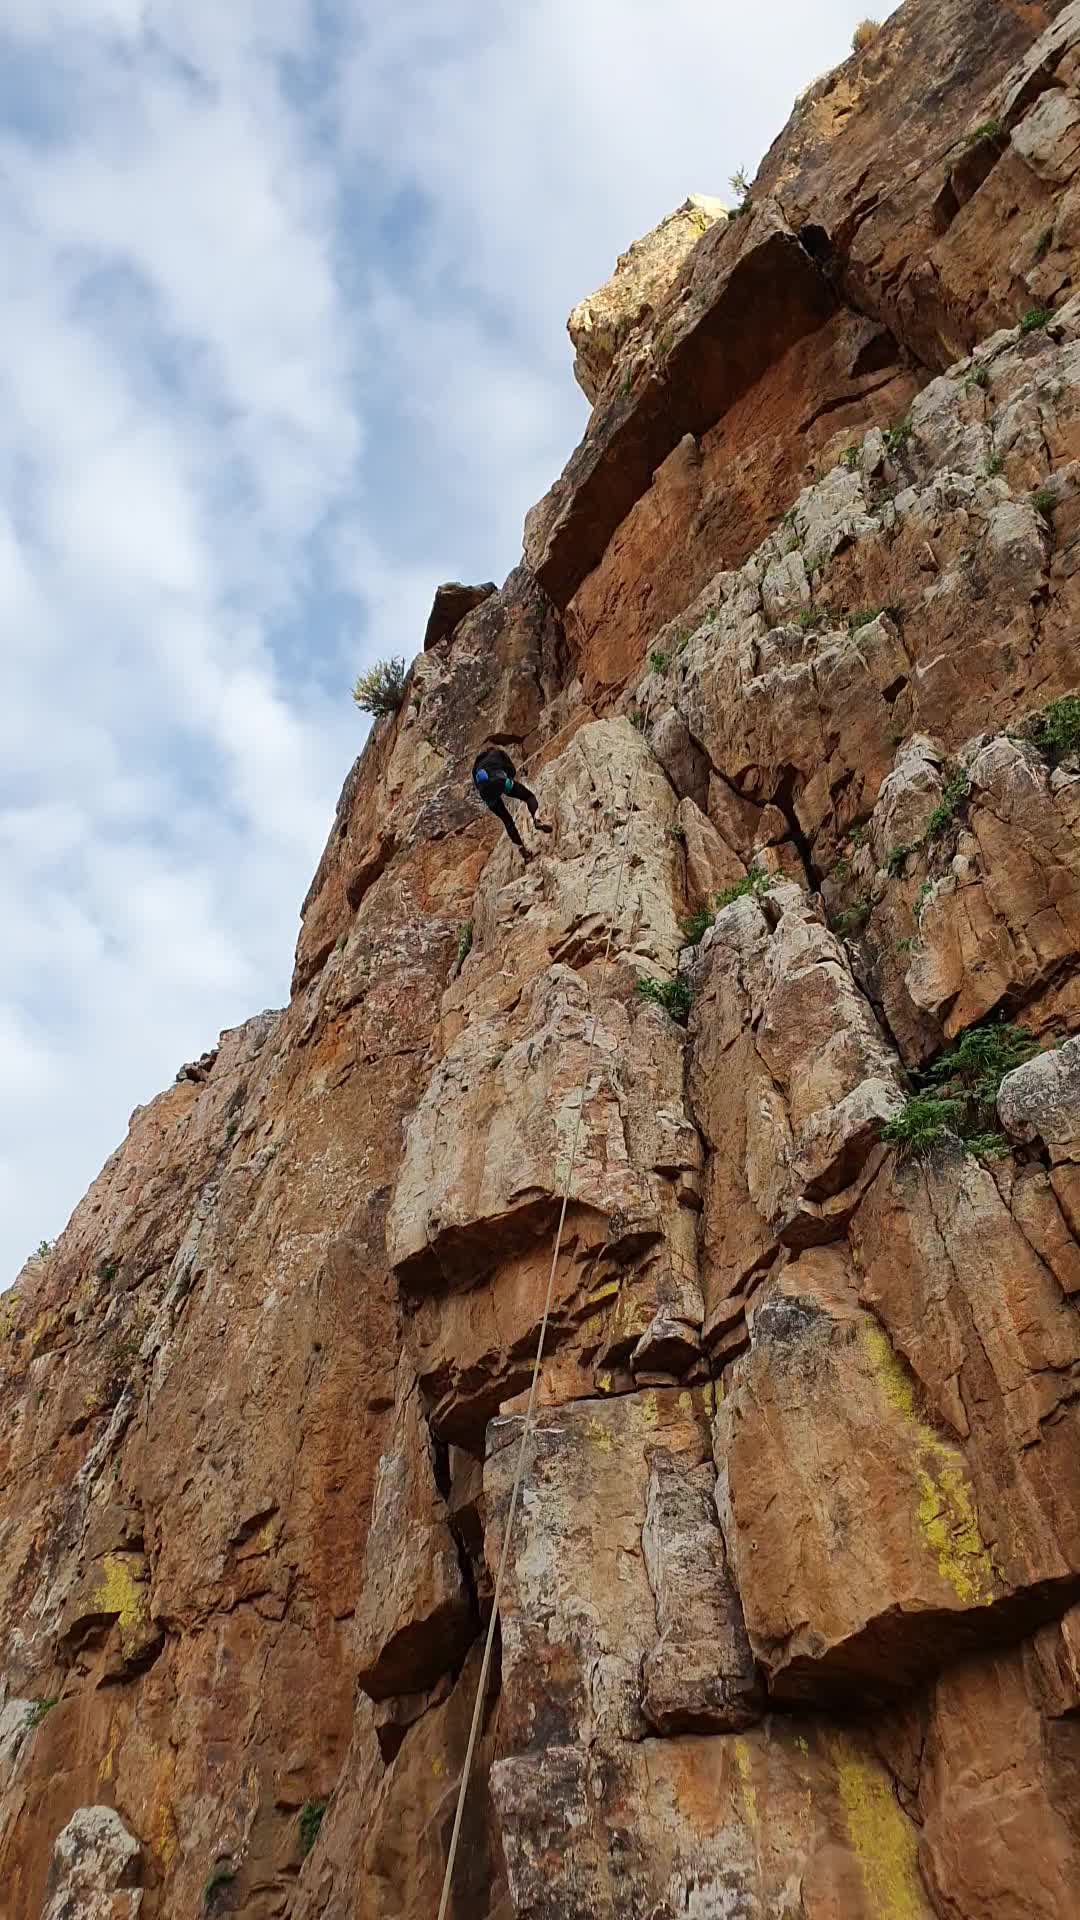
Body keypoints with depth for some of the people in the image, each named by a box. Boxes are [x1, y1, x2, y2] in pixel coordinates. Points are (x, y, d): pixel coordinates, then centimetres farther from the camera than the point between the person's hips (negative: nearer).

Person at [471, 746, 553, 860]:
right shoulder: (498, 752, 29)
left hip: (485, 791, 4)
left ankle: (521, 848, 3)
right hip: (500, 781, -3)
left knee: (507, 820, 16)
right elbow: (512, 770, 17)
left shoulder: (477, 763, 39)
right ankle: (536, 819, -20)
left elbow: (476, 784, 32)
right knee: (529, 796, 12)